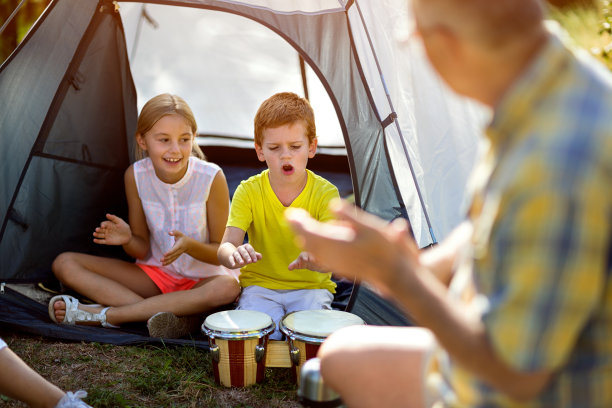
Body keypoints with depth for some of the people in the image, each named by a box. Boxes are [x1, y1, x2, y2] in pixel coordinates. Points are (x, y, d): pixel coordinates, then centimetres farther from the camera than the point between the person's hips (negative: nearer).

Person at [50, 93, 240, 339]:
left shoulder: (211, 177, -18)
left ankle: (104, 314, -32)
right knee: (64, 264, -12)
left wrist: (189, 245, -30)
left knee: (228, 287, -39)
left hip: (202, 280, -3)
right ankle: (176, 314, -29)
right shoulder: (136, 176, -9)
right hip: (156, 274, 3)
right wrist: (128, 239, -24)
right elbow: (143, 251, -1)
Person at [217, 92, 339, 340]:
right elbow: (226, 245, -19)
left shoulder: (325, 193, -10)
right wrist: (235, 255, -45)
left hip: (311, 286, 0)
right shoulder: (249, 191, -7)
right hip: (260, 284, 0)